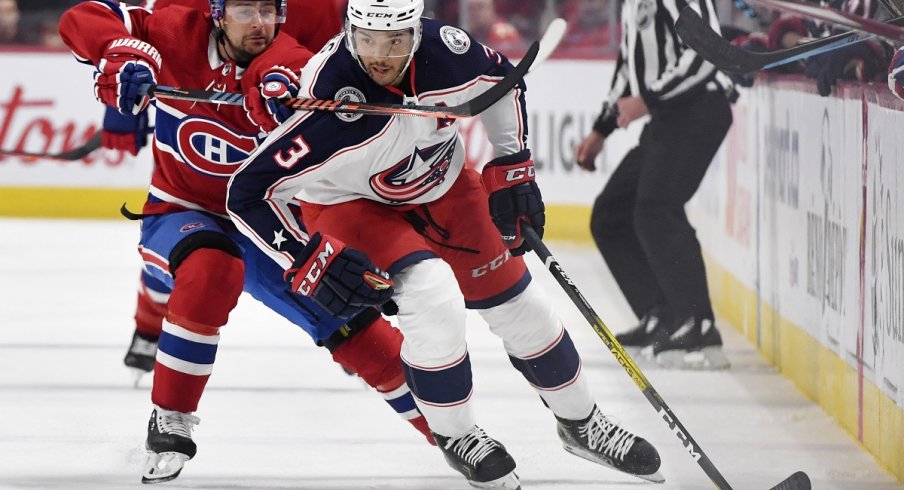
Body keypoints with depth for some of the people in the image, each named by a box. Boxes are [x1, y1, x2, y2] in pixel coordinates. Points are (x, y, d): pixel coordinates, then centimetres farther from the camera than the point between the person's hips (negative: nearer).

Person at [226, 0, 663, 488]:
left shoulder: (445, 50, -26)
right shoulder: (329, 103, -39)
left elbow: (502, 80, 0)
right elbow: (249, 193, -34)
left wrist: (513, 165, -3)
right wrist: (307, 261, -36)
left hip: (441, 184, 5)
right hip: (350, 203, -5)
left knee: (516, 301, 7)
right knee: (433, 296, -27)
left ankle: (580, 422, 32)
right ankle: (454, 435, -2)